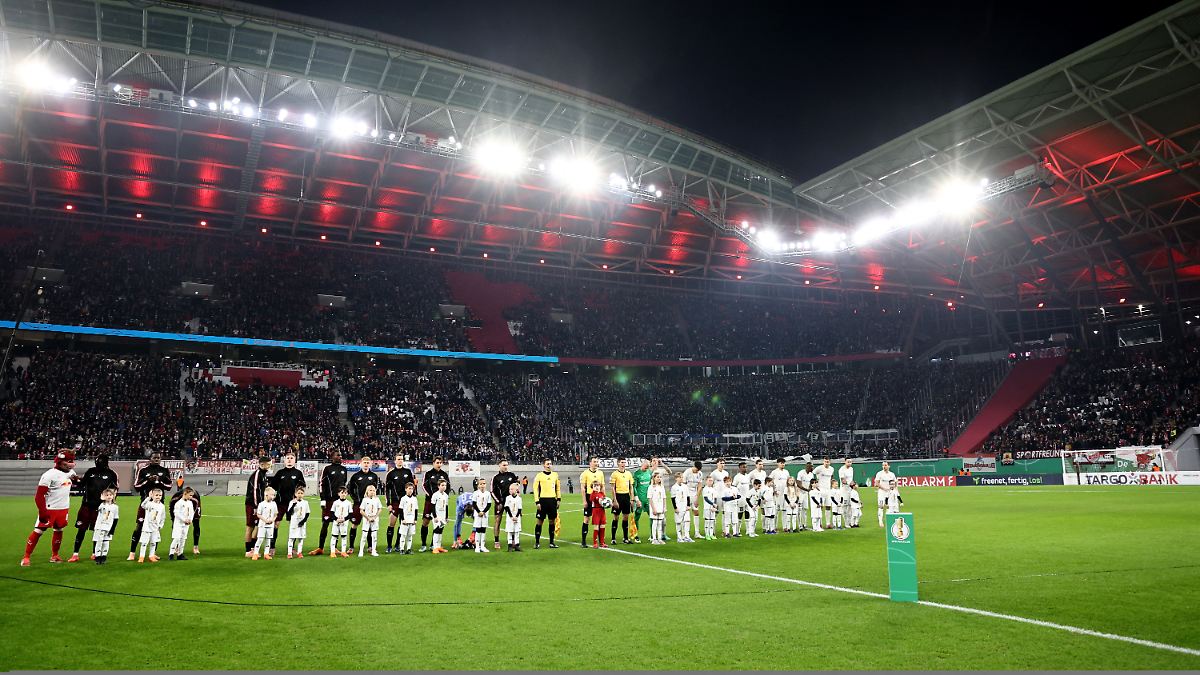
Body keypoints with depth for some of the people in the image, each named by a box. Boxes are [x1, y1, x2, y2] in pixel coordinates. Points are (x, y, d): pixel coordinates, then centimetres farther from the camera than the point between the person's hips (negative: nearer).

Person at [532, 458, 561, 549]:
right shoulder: (539, 476, -2)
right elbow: (535, 489, -3)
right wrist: (537, 502, -9)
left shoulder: (555, 475, 10)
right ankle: (537, 542, 7)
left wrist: (559, 499, 9)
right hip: (543, 500, -4)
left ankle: (551, 542, 14)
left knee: (552, 521, 7)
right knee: (540, 521, -1)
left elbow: (558, 488, 16)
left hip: (552, 500, 4)